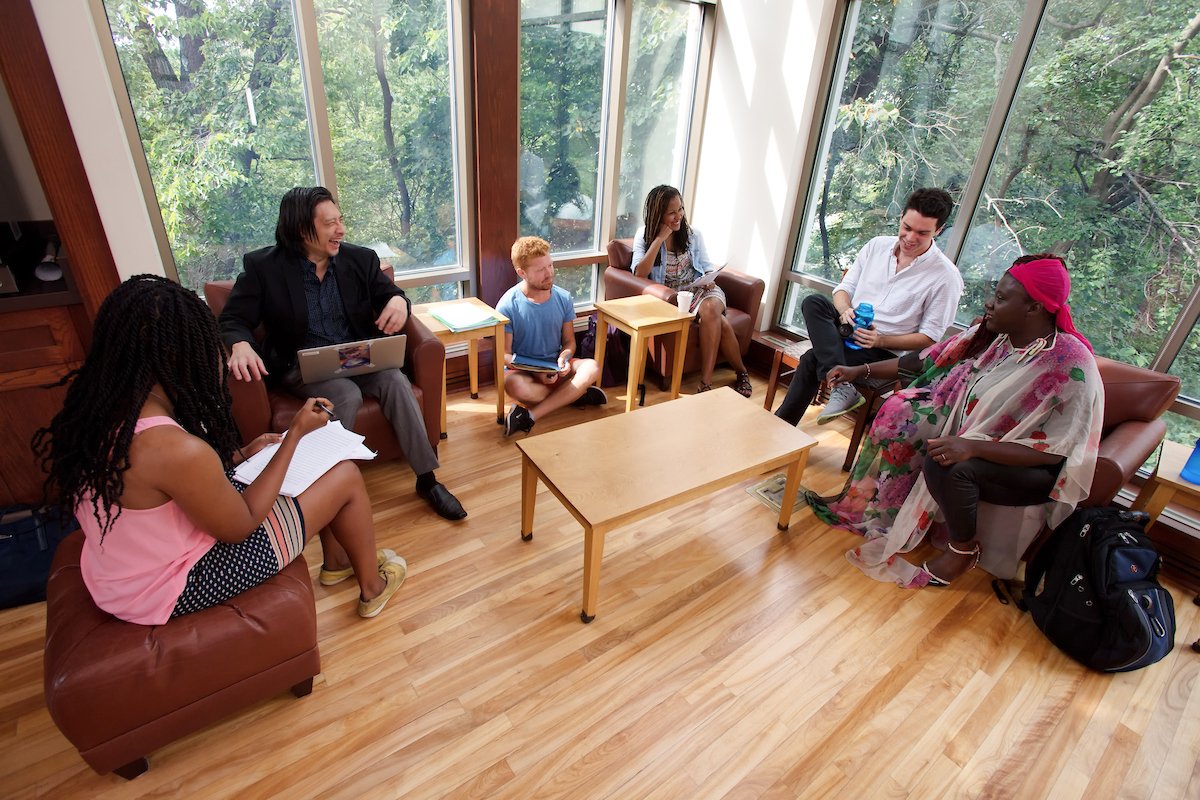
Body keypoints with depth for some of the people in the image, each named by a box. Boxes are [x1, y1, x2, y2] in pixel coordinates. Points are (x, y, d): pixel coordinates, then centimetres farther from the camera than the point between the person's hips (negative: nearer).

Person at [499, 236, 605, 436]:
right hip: (523, 370, -3)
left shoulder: (563, 298, -2)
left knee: (592, 367, -27)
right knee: (513, 385, -39)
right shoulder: (508, 306, -13)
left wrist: (564, 358, -18)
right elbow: (504, 354, -10)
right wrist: (536, 372, -27)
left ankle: (530, 415, -29)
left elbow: (569, 341, 7)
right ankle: (576, 394, -17)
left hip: (555, 367, 3)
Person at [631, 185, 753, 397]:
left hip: (698, 288, 3)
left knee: (710, 309, -35)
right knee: (719, 321, -30)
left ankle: (706, 383, -27)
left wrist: (710, 278, -8)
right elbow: (639, 273, -16)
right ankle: (741, 373, -12)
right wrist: (659, 239, -18)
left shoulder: (692, 234, 7)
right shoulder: (644, 236, -2)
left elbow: (706, 265, 16)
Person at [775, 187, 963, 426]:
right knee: (813, 303, -26)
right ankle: (842, 385, -36)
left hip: (886, 352, -5)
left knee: (812, 360, -29)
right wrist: (845, 311, -15)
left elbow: (929, 337, -6)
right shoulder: (877, 245, 6)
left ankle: (781, 425, -19)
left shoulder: (946, 276, -8)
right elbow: (844, 288, 10)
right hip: (849, 329, 5)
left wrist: (880, 340, -21)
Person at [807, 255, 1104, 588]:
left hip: (1034, 469, -7)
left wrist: (972, 446, -37)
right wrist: (861, 370, 1)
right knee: (903, 412, -12)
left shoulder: (1070, 364, -23)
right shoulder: (992, 334, -4)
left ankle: (964, 550, -5)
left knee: (948, 466, -33)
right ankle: (865, 506, -2)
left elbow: (1057, 450, -26)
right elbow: (927, 360, 3)